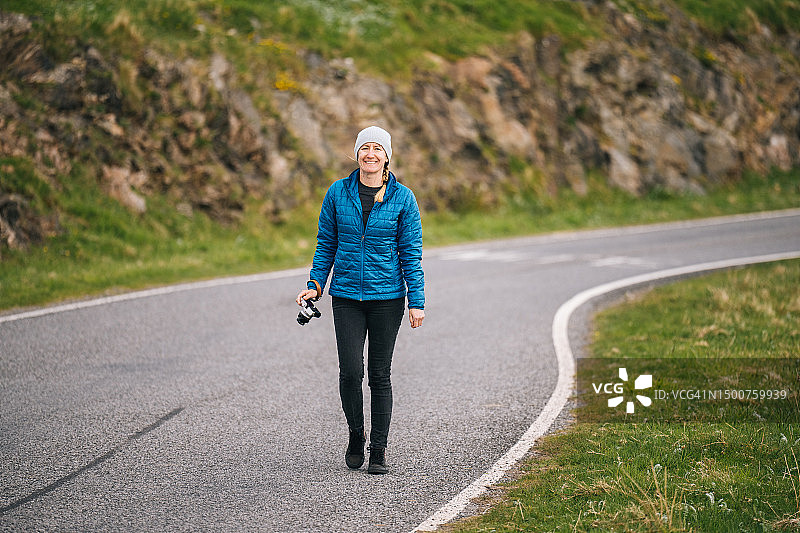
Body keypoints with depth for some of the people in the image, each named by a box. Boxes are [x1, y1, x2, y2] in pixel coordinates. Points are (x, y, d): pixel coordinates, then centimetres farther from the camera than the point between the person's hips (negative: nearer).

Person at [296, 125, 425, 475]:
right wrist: (315, 285, -1)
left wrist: (416, 301, -5)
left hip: (387, 297, -1)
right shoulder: (338, 193, 2)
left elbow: (411, 253, 0)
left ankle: (379, 450, 12)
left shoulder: (402, 198, -2)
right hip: (346, 296, 1)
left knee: (379, 374, 3)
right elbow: (326, 244, 9)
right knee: (351, 371, -8)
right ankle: (356, 435, 16)